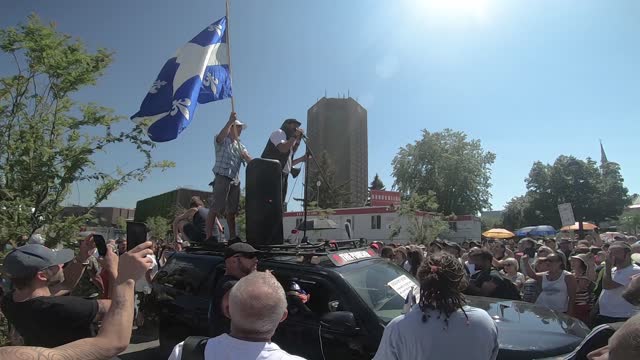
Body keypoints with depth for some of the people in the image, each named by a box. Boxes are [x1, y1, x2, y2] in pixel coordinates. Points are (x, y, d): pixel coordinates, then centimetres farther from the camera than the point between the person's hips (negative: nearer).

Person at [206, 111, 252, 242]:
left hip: (235, 180, 7)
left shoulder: (239, 145, 23)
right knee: (216, 208, -11)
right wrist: (230, 121, -26)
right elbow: (220, 137, -21)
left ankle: (232, 237, 12)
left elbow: (249, 159, 8)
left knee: (232, 210, 8)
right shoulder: (223, 141, 5)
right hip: (222, 177, -7)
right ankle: (208, 236, -12)